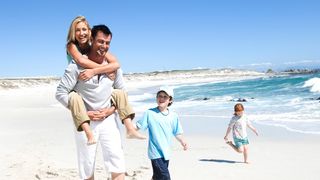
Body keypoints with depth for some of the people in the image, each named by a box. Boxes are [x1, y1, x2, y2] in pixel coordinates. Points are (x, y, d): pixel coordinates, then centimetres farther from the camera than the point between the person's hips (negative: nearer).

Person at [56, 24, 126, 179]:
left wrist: (110, 110, -7)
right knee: (87, 167, 9)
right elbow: (60, 93, -12)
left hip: (108, 119, 3)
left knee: (117, 162, -4)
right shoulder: (77, 65, -11)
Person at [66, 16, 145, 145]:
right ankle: (89, 135, -44)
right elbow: (81, 61, -33)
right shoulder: (71, 46, -10)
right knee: (74, 98, -37)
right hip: (78, 91, -4)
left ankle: (130, 129, -9)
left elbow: (116, 64, -20)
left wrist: (94, 71, -33)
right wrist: (105, 69, -26)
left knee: (120, 93, -4)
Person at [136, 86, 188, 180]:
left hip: (166, 153, 5)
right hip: (156, 153, -5)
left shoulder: (173, 116, 4)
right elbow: (138, 126, -3)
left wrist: (183, 142, -7)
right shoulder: (149, 113, -6)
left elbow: (177, 133, 8)